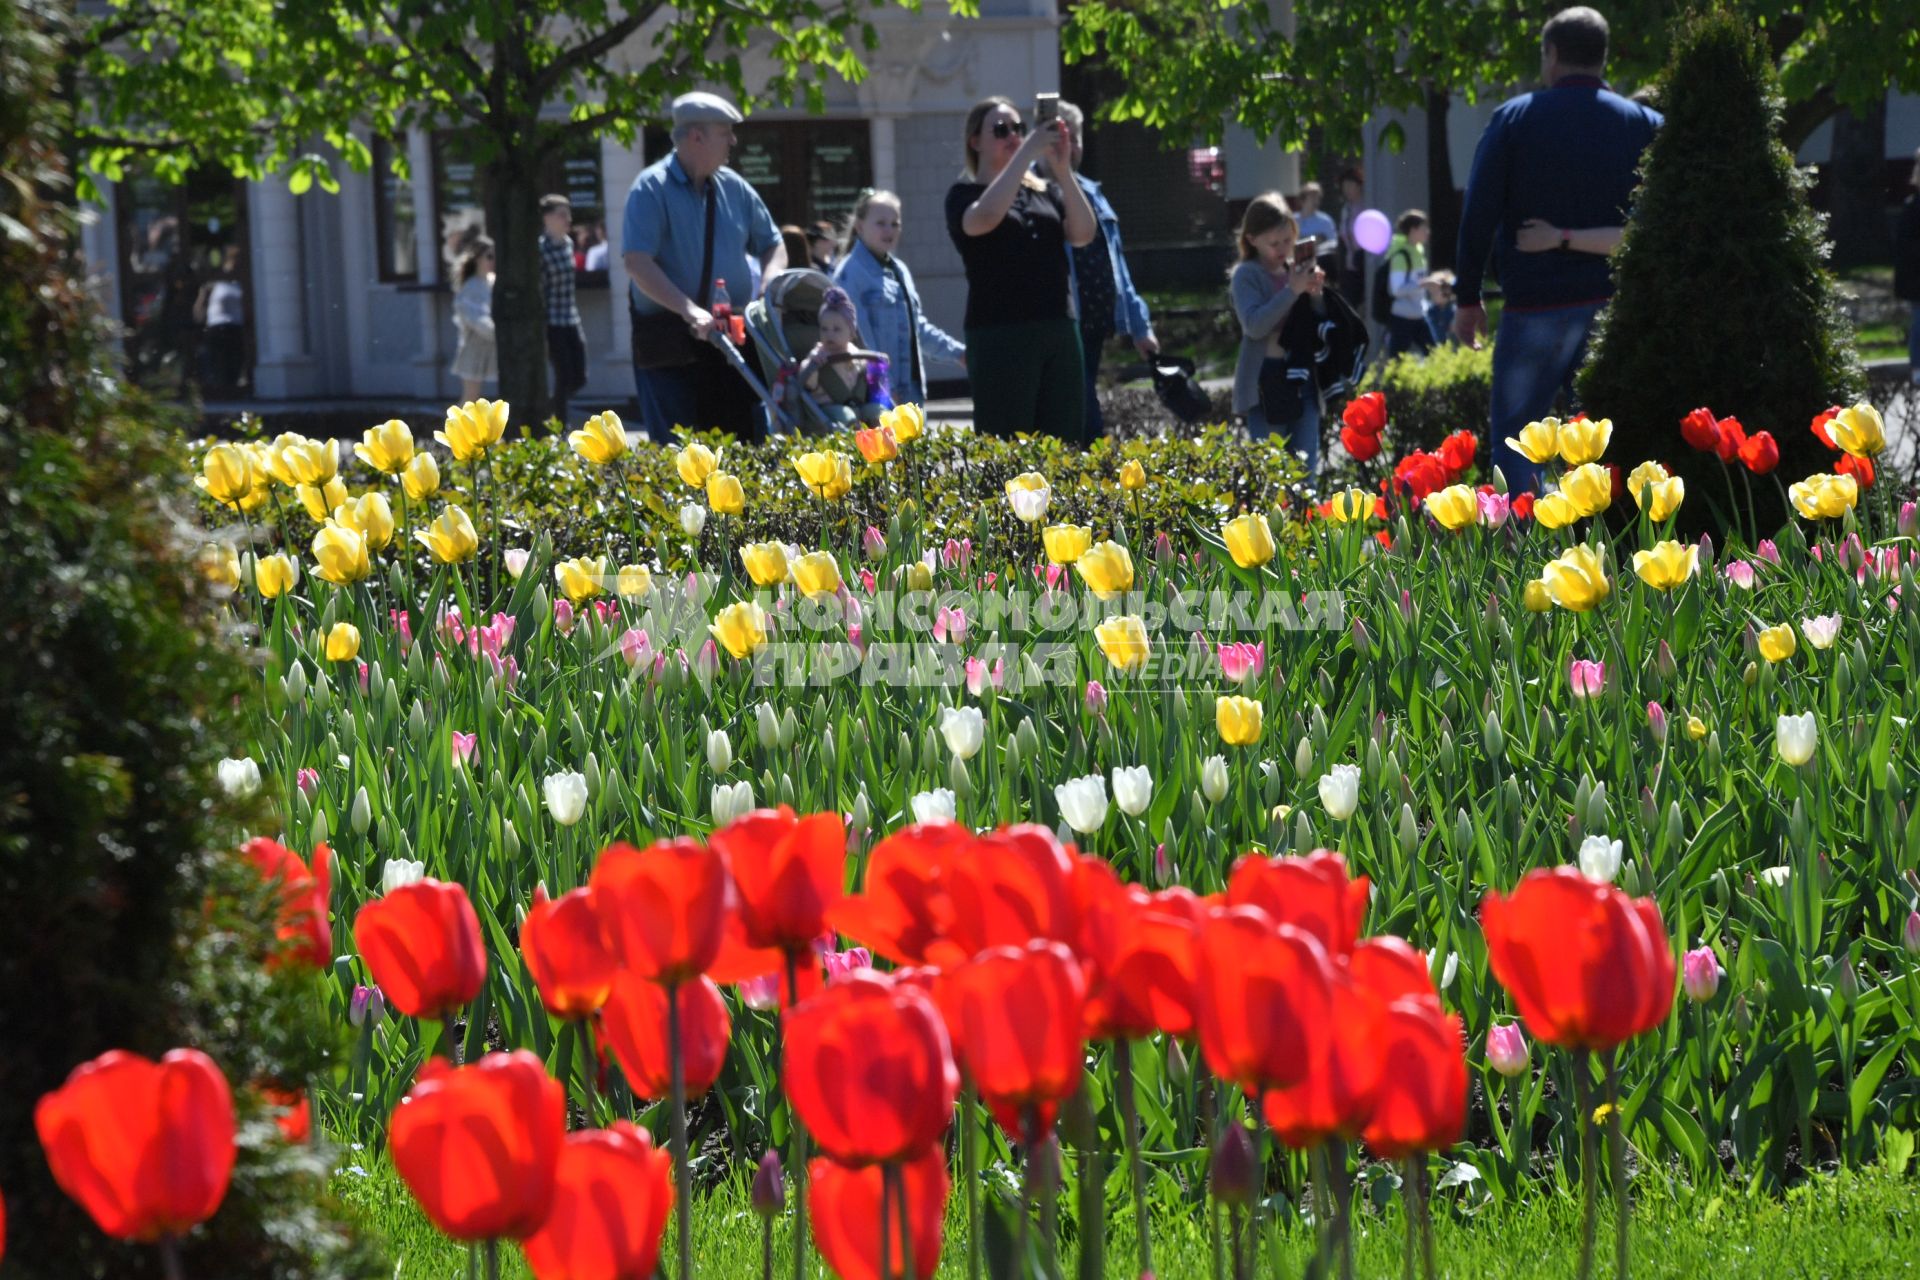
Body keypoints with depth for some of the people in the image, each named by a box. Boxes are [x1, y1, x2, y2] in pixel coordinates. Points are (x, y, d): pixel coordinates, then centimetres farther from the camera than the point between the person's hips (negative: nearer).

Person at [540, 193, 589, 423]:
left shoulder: (568, 243, 9)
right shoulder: (540, 250, -14)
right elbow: (537, 292, -15)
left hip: (572, 322, 7)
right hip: (552, 324, -7)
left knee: (579, 379, 7)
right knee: (564, 378, -5)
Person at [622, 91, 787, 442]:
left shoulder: (735, 188, 10)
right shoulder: (652, 188, -8)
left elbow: (772, 245, 18)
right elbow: (637, 262, -19)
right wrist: (688, 309, -30)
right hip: (670, 346, -5)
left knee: (747, 440, 4)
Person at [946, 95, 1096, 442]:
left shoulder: (1045, 191, 17)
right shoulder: (965, 193, 4)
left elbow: (1083, 233, 2)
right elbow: (985, 217, -19)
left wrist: (1063, 171, -9)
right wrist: (1027, 152, -17)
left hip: (1059, 331, 5)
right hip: (1000, 335, -5)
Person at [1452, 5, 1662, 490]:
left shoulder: (1514, 119, 0)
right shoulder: (1645, 126, 6)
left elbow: (1478, 214, -2)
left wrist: (1468, 298, 3)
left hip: (1536, 304, -3)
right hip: (1617, 303, 3)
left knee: (1514, 441, 3)